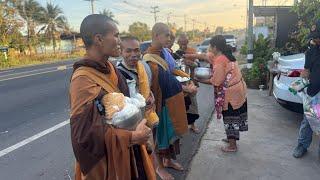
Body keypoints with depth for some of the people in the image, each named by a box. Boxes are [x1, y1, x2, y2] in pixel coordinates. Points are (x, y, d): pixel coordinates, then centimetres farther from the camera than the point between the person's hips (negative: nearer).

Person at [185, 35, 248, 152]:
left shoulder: (219, 61, -23)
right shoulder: (224, 55, 7)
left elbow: (216, 82, -21)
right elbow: (204, 56, 13)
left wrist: (201, 81, -8)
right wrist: (188, 56, 14)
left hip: (231, 93, -9)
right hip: (238, 90, 9)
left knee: (230, 118, 3)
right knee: (234, 117, 21)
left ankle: (232, 146, 16)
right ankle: (232, 138, 38)